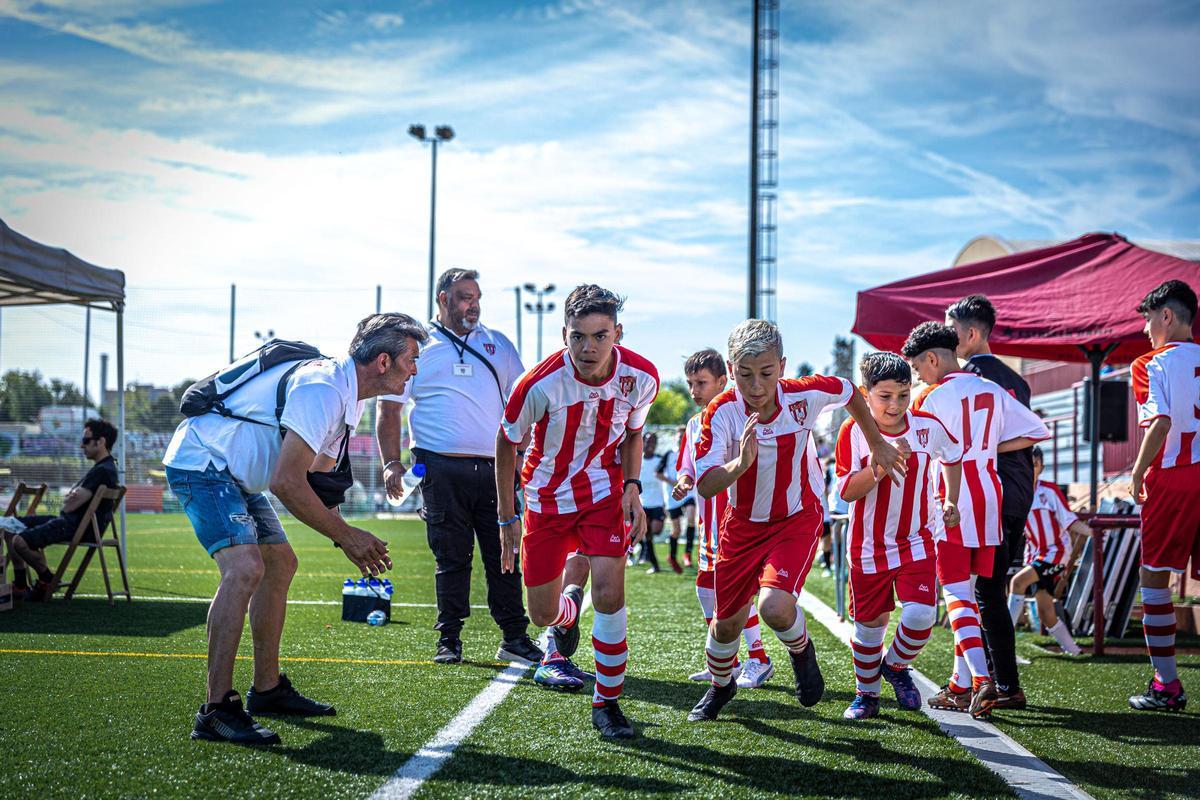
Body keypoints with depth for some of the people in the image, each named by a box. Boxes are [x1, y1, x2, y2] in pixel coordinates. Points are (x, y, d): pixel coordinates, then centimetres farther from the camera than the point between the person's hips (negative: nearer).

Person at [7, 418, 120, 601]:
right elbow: (68, 500, 22)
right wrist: (71, 499, 0)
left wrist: (69, 500, 1)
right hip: (70, 521, 11)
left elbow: (70, 505, -21)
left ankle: (47, 580, -2)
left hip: (81, 528, -11)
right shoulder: (101, 468, 16)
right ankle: (20, 585, 13)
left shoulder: (103, 471, -19)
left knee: (20, 542, -25)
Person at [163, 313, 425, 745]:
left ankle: (267, 689, 25)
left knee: (280, 563, 16)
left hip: (235, 473, 11)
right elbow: (286, 483, -30)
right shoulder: (322, 390, -26)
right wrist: (345, 535, -21)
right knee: (244, 567, -25)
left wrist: (348, 539, 4)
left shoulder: (346, 396, 7)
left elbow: (316, 479, 16)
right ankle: (216, 710, -23)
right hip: (199, 461, -11)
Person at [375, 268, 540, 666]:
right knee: (451, 557, 1)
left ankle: (514, 638, 10)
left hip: (494, 469, 3)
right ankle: (449, 640, 11)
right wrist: (391, 463, -4)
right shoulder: (418, 346, 7)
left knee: (504, 555, 3)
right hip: (443, 470, -2)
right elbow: (389, 407, 6)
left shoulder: (498, 344, 16)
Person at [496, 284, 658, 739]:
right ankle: (568, 612, 48)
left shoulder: (641, 377, -17)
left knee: (609, 592, -18)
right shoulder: (539, 385, -25)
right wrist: (507, 519, -5)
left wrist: (632, 488, -10)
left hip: (604, 492, 1)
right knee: (542, 614, 7)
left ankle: (606, 704, -1)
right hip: (547, 497, 0)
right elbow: (506, 443, -7)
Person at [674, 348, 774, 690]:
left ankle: (759, 659, 1)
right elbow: (688, 469, 15)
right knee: (706, 587, 8)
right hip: (709, 518, 8)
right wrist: (684, 483, -5)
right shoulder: (694, 425, 12)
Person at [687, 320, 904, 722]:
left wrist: (877, 444, 13)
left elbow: (849, 392, 3)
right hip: (743, 524, 2)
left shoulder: (805, 394, -21)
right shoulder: (720, 413, -23)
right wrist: (740, 463, -49)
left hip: (797, 518, -1)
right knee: (727, 623, 13)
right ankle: (720, 686, 46)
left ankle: (801, 650, 10)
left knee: (775, 607, -26)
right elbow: (705, 486, -31)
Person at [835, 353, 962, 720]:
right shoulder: (854, 431, -14)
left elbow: (952, 457, 16)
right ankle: (866, 694, 31)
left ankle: (896, 665, 16)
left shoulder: (928, 426, -7)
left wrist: (951, 501, 10)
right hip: (868, 546, -1)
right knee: (869, 624, 9)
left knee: (920, 614, -16)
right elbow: (847, 490, -20)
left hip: (917, 541, 1)